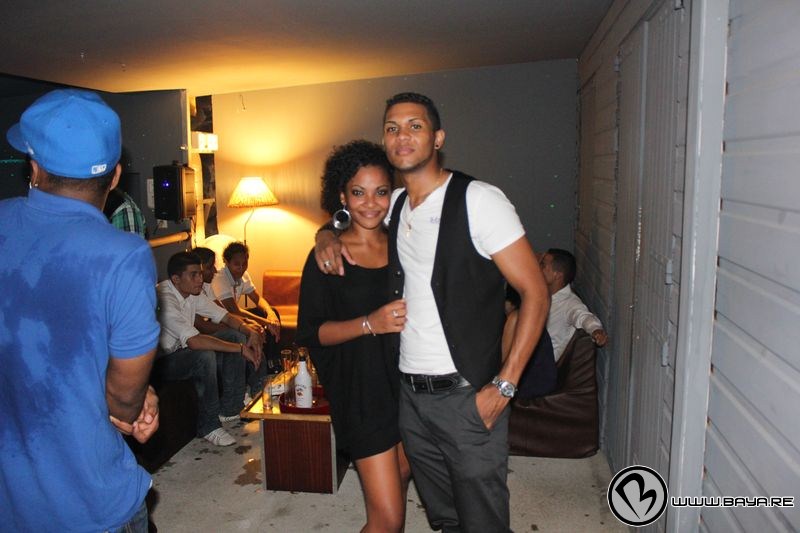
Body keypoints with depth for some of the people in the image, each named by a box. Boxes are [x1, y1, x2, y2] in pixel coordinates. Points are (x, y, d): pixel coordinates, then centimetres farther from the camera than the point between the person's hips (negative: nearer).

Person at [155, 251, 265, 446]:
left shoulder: (193, 292, -1)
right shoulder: (165, 300, -29)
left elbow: (225, 316, 4)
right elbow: (194, 341, -38)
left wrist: (249, 331, -17)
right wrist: (241, 349, -35)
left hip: (181, 349, 9)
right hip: (161, 362, -9)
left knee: (237, 336, -3)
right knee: (205, 356, -36)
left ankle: (229, 408, 4)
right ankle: (208, 426, -16)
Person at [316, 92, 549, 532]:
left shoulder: (478, 199, -12)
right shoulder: (395, 205, 8)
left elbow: (535, 293, -13)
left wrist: (504, 386, -17)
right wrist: (326, 237, 3)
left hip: (467, 395, -6)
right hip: (410, 392, 6)